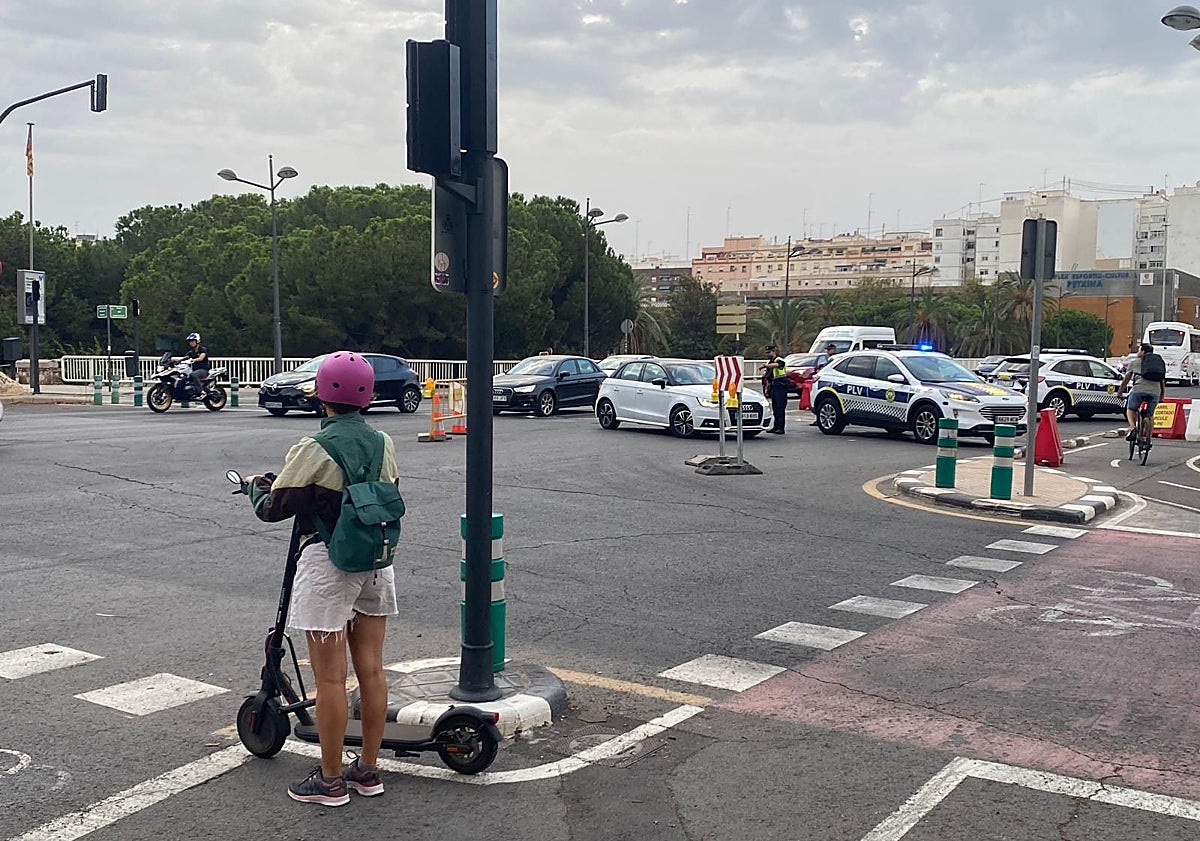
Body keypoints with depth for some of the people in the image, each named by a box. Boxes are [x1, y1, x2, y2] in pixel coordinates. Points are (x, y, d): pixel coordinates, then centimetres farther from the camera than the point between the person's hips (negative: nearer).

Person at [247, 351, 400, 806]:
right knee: (371, 670, 13)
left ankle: (331, 780, 13)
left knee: (330, 679, 3)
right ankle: (368, 769, 25)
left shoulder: (315, 449, -17)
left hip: (328, 564, -7)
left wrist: (256, 485, 9)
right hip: (376, 561, 7)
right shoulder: (382, 442, 2)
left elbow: (272, 509, -11)